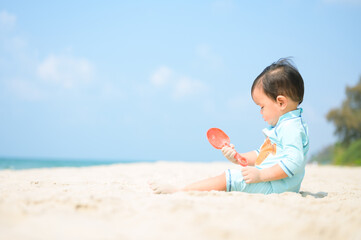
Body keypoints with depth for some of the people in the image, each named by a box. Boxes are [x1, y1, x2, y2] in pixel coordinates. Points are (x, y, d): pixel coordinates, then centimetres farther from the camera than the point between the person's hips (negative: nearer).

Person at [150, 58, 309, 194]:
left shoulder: (291, 127, -16)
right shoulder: (280, 126, 21)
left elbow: (294, 162, -27)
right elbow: (260, 155, 27)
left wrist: (260, 175, -28)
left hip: (273, 186, -11)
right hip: (267, 181, 11)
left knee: (228, 179, -15)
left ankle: (178, 191, -13)